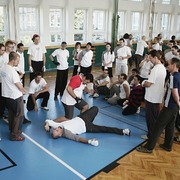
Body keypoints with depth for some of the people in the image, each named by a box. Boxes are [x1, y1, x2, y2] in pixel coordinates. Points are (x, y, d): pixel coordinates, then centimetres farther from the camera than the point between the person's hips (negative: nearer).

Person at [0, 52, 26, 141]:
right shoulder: (12, 71, -23)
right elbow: (19, 86, -18)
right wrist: (24, 91, 0)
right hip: (16, 96, -9)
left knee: (11, 114, 20)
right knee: (19, 115, 3)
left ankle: (12, 130, 34)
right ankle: (15, 135, 9)